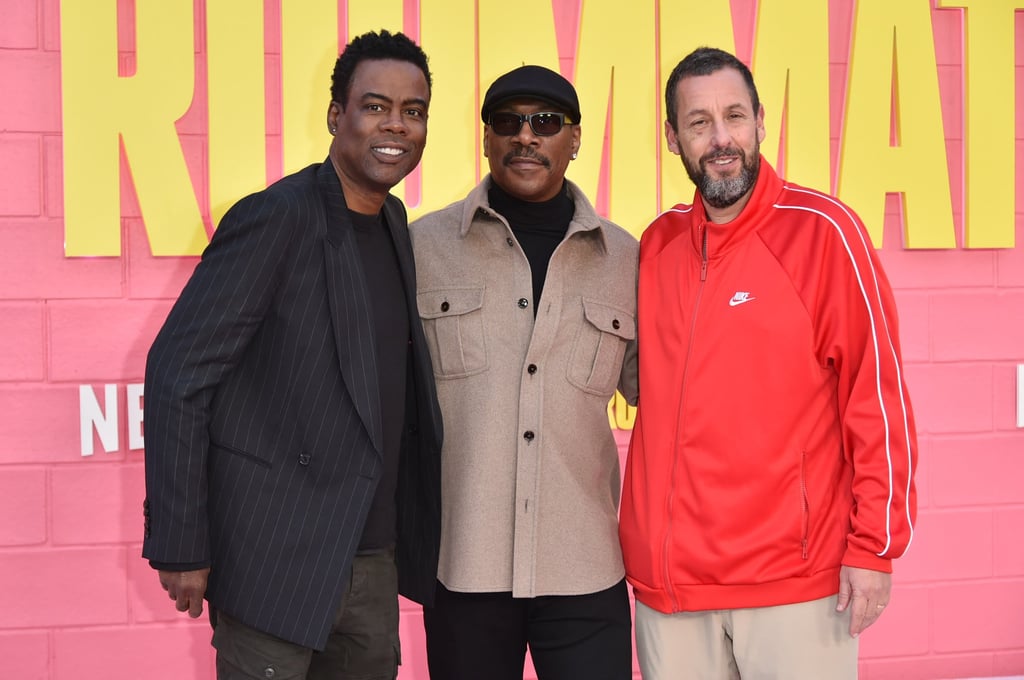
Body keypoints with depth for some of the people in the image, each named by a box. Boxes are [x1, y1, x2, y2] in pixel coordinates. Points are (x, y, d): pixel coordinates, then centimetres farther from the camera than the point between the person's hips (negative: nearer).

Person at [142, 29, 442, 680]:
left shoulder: (392, 223, 10)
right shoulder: (276, 218, -12)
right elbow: (178, 374, -13)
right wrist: (179, 545, -14)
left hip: (373, 559, 7)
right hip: (276, 560, -7)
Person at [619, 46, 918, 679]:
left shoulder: (822, 230, -7)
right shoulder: (659, 243, 7)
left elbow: (877, 394, -7)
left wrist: (876, 545, -9)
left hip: (793, 577, -4)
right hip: (669, 576, 4)